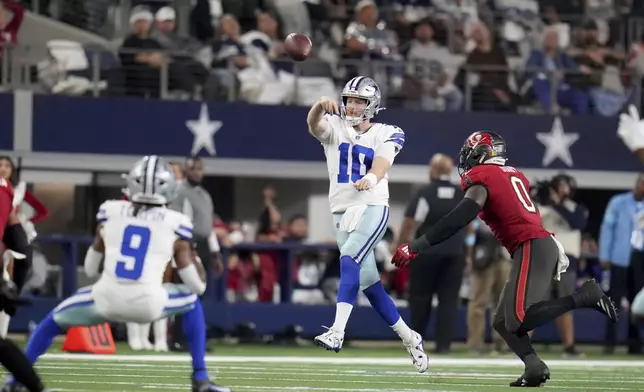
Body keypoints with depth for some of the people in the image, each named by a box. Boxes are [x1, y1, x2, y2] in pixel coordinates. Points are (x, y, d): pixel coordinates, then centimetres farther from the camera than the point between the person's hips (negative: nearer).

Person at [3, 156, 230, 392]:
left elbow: (90, 269, 19)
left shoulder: (110, 213, 10)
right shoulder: (175, 224, 5)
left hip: (106, 300, 1)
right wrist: (196, 263, 30)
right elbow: (197, 286, 9)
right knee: (192, 302, 30)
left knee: (54, 320, 28)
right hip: (149, 305, -1)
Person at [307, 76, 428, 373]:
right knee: (367, 281, 7)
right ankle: (408, 338, 21)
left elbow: (383, 161, -17)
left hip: (372, 208, -4)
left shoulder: (386, 134, 3)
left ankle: (337, 332, -36)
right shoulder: (334, 127, 8)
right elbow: (314, 126, -15)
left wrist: (372, 177, -41)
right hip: (341, 211, 4)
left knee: (349, 261, -26)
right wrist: (321, 107, -38)